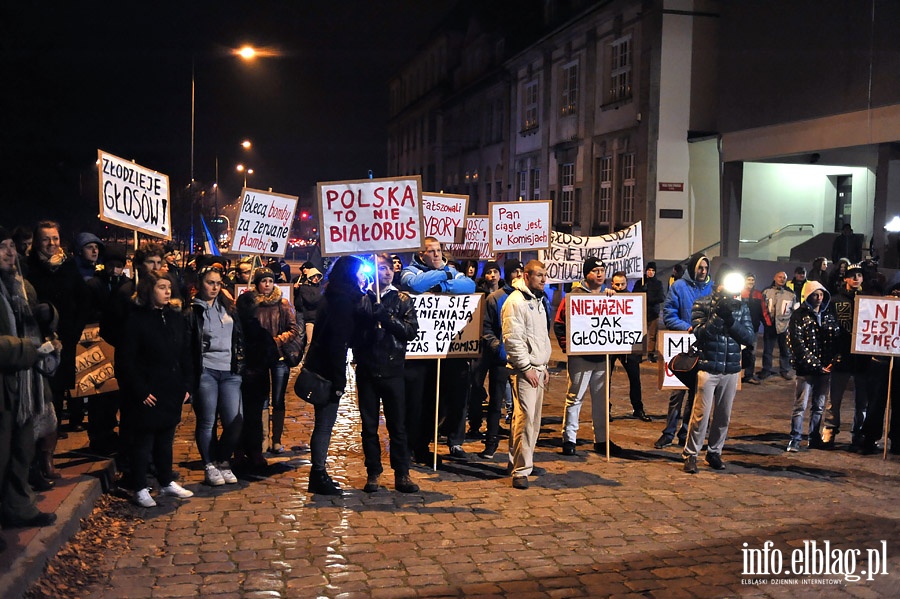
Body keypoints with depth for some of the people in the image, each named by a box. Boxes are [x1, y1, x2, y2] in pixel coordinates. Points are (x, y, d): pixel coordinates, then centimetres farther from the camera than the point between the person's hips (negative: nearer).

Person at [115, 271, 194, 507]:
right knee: (144, 441, 5)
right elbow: (125, 361, -12)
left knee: (166, 439, 17)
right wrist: (140, 391, -15)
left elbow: (186, 355, 10)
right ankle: (140, 489, 16)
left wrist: (186, 386, 4)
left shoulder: (177, 318, 7)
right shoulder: (136, 320, -11)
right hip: (148, 394, -5)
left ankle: (167, 482, 30)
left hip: (172, 392, 6)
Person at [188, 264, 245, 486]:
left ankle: (223, 461, 16)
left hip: (230, 372, 4)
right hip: (205, 372, -4)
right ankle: (209, 466, 13)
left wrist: (240, 365, 12)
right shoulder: (193, 311, 1)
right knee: (207, 422, 0)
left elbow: (240, 338, 20)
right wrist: (190, 377, -9)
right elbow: (187, 345, -3)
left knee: (235, 421, -2)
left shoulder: (228, 307, 16)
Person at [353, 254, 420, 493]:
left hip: (392, 369, -1)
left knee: (398, 425, 2)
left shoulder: (402, 299, 6)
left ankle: (402, 474, 10)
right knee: (369, 426, 8)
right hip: (367, 369, 1)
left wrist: (389, 319, -17)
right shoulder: (362, 298, 6)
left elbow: (412, 330, -5)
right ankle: (373, 473, 18)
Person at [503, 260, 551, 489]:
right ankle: (520, 470, -8)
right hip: (524, 369, -9)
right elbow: (512, 339, -18)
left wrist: (544, 366, 20)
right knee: (525, 418, -13)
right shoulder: (516, 301, -12)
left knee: (533, 419, 13)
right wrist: (527, 368, -17)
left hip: (537, 368, 9)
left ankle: (519, 460, 24)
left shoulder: (538, 301, 18)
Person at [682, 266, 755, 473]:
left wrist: (730, 319, -16)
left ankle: (714, 452, 25)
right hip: (708, 368, -4)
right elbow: (700, 332, -13)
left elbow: (749, 338, -2)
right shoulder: (702, 304, -2)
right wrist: (718, 314, -22)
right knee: (701, 414, -5)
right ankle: (690, 454, 7)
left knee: (723, 416, 10)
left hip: (731, 369, 4)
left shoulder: (741, 307, 6)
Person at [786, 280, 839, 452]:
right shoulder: (799, 315, -4)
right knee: (800, 406, -4)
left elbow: (837, 339, 9)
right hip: (806, 368, -5)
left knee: (819, 406, 11)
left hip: (824, 368, 5)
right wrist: (815, 364, -15)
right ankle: (795, 440, 2)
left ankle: (815, 438, 21)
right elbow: (798, 344, -10)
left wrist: (832, 361, -5)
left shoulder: (829, 315, 12)